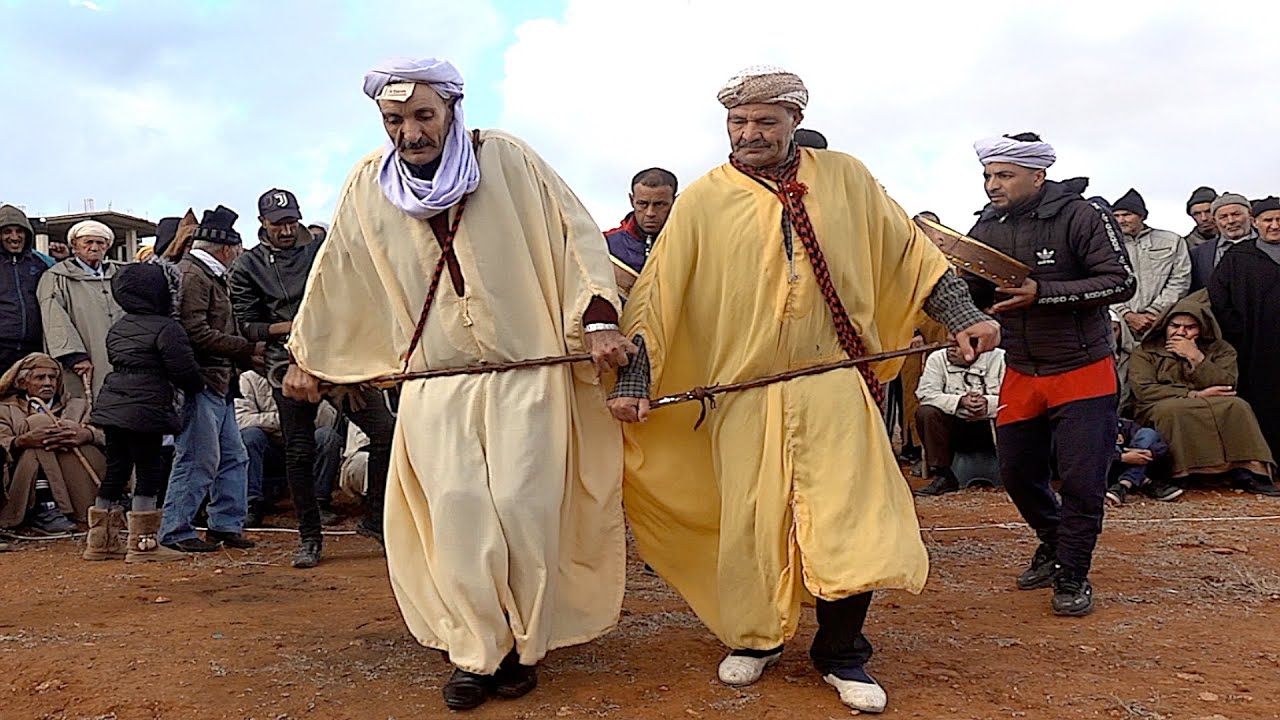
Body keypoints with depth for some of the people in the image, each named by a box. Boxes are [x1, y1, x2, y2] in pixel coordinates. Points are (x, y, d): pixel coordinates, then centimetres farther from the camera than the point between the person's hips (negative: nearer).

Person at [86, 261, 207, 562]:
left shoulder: (118, 327, 15)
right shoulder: (166, 328, -12)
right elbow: (184, 369, -13)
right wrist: (198, 389, 5)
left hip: (112, 405, 8)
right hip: (145, 408, -8)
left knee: (116, 470, 14)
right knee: (149, 471, -2)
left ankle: (100, 540, 22)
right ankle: (142, 543, 0)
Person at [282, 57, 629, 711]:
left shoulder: (505, 158, -2)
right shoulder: (368, 185, 6)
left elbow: (575, 235, -1)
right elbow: (336, 277, 17)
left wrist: (598, 320, -12)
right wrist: (307, 358, 23)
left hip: (527, 371, -2)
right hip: (434, 383, 2)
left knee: (522, 510, -4)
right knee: (457, 516, -5)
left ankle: (524, 646, 15)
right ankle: (478, 652, 12)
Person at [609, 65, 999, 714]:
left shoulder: (845, 179, 6)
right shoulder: (703, 201, 1)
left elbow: (910, 252, 13)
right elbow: (656, 292, 0)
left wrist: (963, 316, 7)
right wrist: (633, 379, -6)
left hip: (836, 387, 1)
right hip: (743, 391, 0)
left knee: (850, 523, -1)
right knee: (750, 522, 6)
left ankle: (840, 655, 22)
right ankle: (753, 639, 32)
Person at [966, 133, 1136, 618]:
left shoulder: (1081, 217, -13)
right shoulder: (987, 229, 2)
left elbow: (1121, 282, -18)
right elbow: (971, 298, 4)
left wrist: (1042, 293, -27)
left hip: (1083, 372, -5)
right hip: (1020, 374, 5)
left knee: (1081, 481, -5)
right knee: (1017, 475, 11)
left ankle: (1072, 576, 14)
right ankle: (1053, 546, 36)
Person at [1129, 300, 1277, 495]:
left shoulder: (1220, 349, 15)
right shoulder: (1146, 352, 7)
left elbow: (1227, 386, -3)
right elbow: (1144, 390, -10)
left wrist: (1196, 357, -11)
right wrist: (1195, 395, -14)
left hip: (1214, 408, 3)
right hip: (1161, 411, -2)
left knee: (1237, 406, -28)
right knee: (1174, 410, -37)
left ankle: (1247, 471, -33)